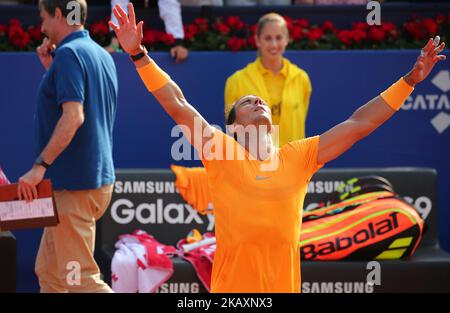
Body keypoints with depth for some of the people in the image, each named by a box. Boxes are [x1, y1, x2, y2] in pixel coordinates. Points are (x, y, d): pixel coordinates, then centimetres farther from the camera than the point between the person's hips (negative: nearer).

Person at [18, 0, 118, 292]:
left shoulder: (69, 53, -14)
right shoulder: (102, 55, 15)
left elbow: (73, 116, -25)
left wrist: (40, 166, -27)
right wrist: (52, 68, 15)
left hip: (74, 184, -10)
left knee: (80, 279, -8)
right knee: (48, 272, 15)